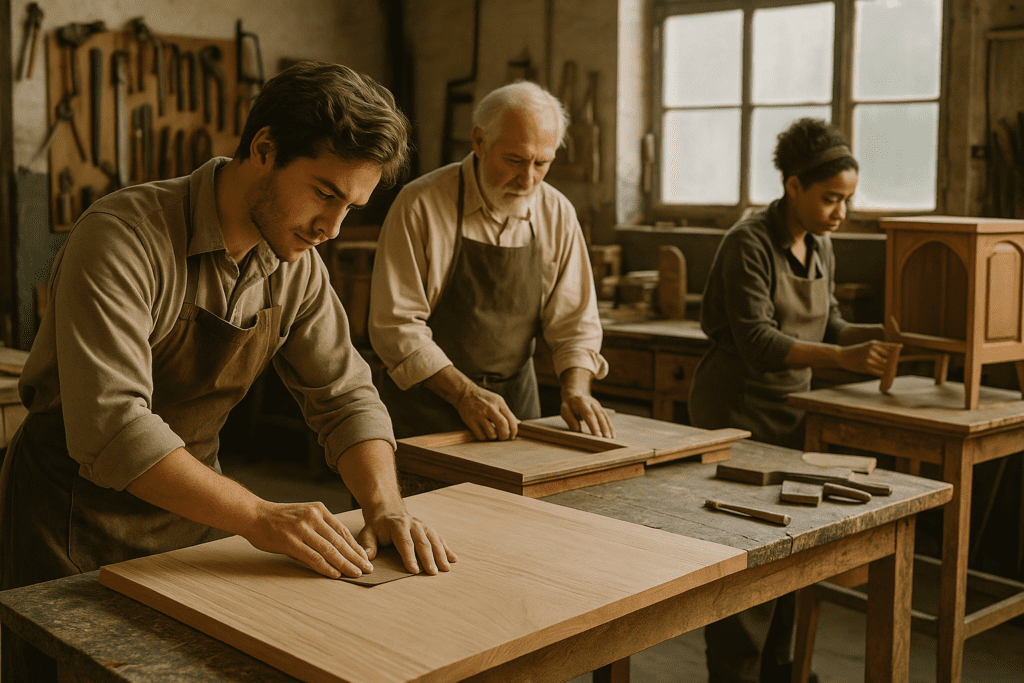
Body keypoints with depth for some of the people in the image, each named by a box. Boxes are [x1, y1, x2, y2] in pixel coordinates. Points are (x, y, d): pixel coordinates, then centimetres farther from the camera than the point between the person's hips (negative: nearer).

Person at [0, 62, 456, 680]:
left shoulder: (298, 266, -5)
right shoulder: (124, 238, -26)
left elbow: (345, 395, -1)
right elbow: (110, 426, -35)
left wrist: (386, 507, -18)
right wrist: (259, 518, -39)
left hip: (191, 510, 6)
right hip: (74, 516, -5)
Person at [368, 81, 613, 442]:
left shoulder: (557, 213, 2)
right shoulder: (420, 205, -12)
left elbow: (574, 322, 6)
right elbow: (396, 324, -13)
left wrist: (576, 391, -11)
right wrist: (464, 394, -21)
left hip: (515, 400, 4)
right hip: (428, 402, -3)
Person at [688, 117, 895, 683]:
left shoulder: (820, 245, 7)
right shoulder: (749, 243, -17)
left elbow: (826, 324, 14)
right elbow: (758, 343, -23)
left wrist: (881, 334, -3)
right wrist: (844, 358, -31)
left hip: (791, 405, 8)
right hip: (737, 408, -8)